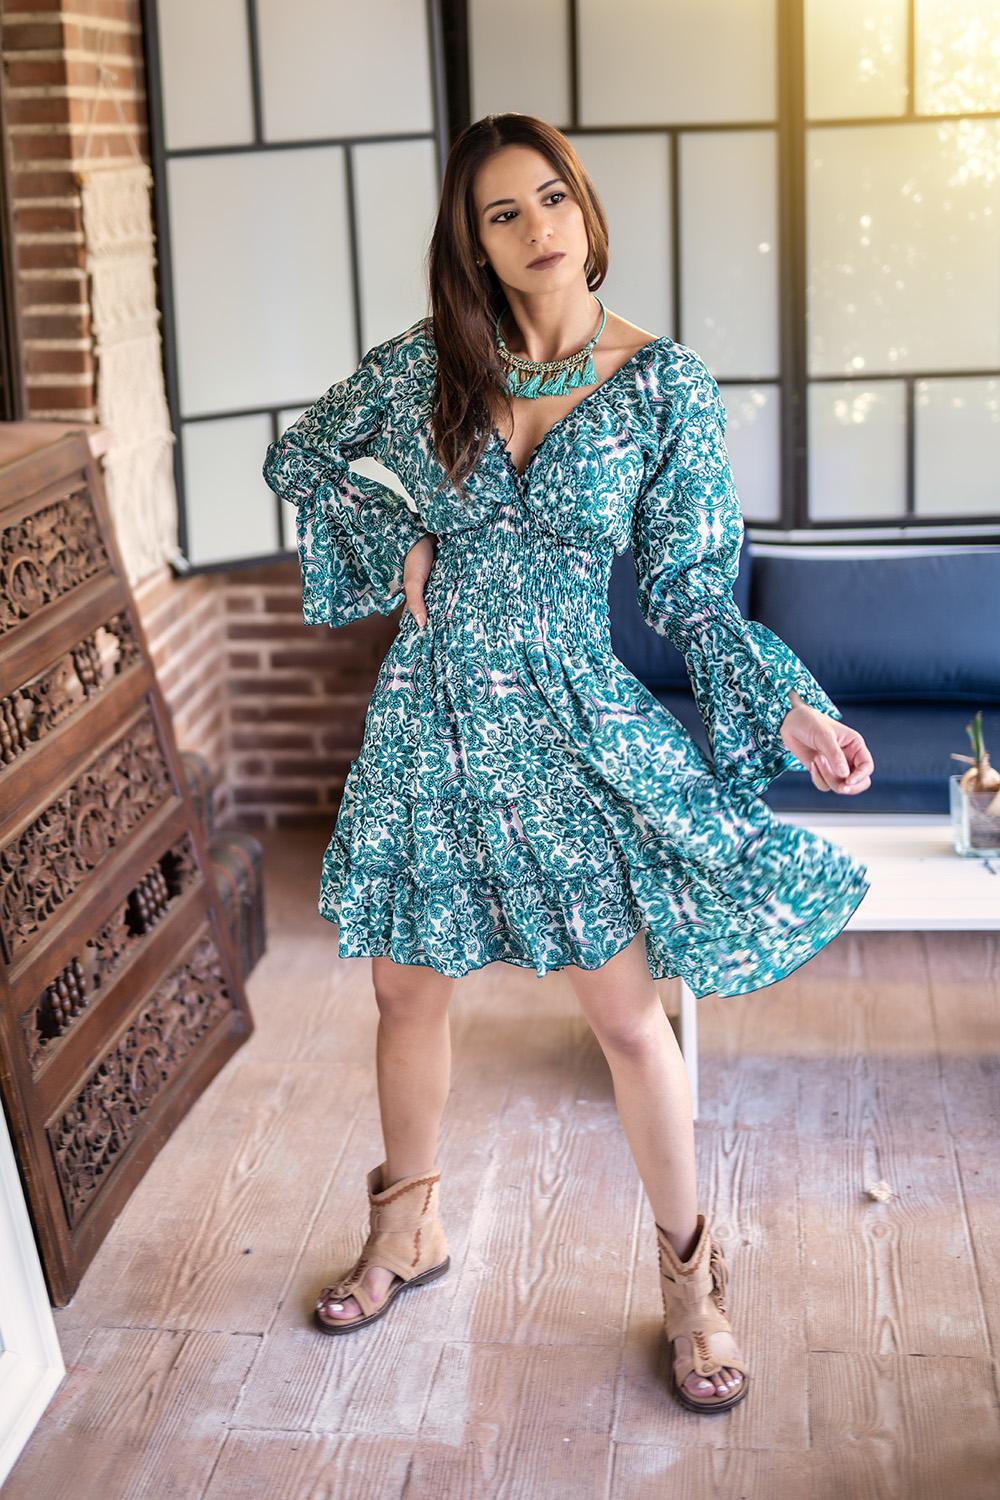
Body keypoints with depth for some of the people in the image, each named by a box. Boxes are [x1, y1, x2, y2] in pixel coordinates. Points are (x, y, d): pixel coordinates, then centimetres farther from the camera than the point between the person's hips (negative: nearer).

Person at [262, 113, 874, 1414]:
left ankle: (690, 1274, 23)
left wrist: (786, 706, -15)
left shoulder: (663, 383, -6)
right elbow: (300, 454, 15)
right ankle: (410, 1228, 38)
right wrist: (393, 545, 0)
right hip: (430, 722, 3)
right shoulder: (424, 364, -1)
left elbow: (694, 589, -3)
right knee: (409, 992, 15)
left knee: (628, 1013, 2)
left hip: (575, 724, -2)